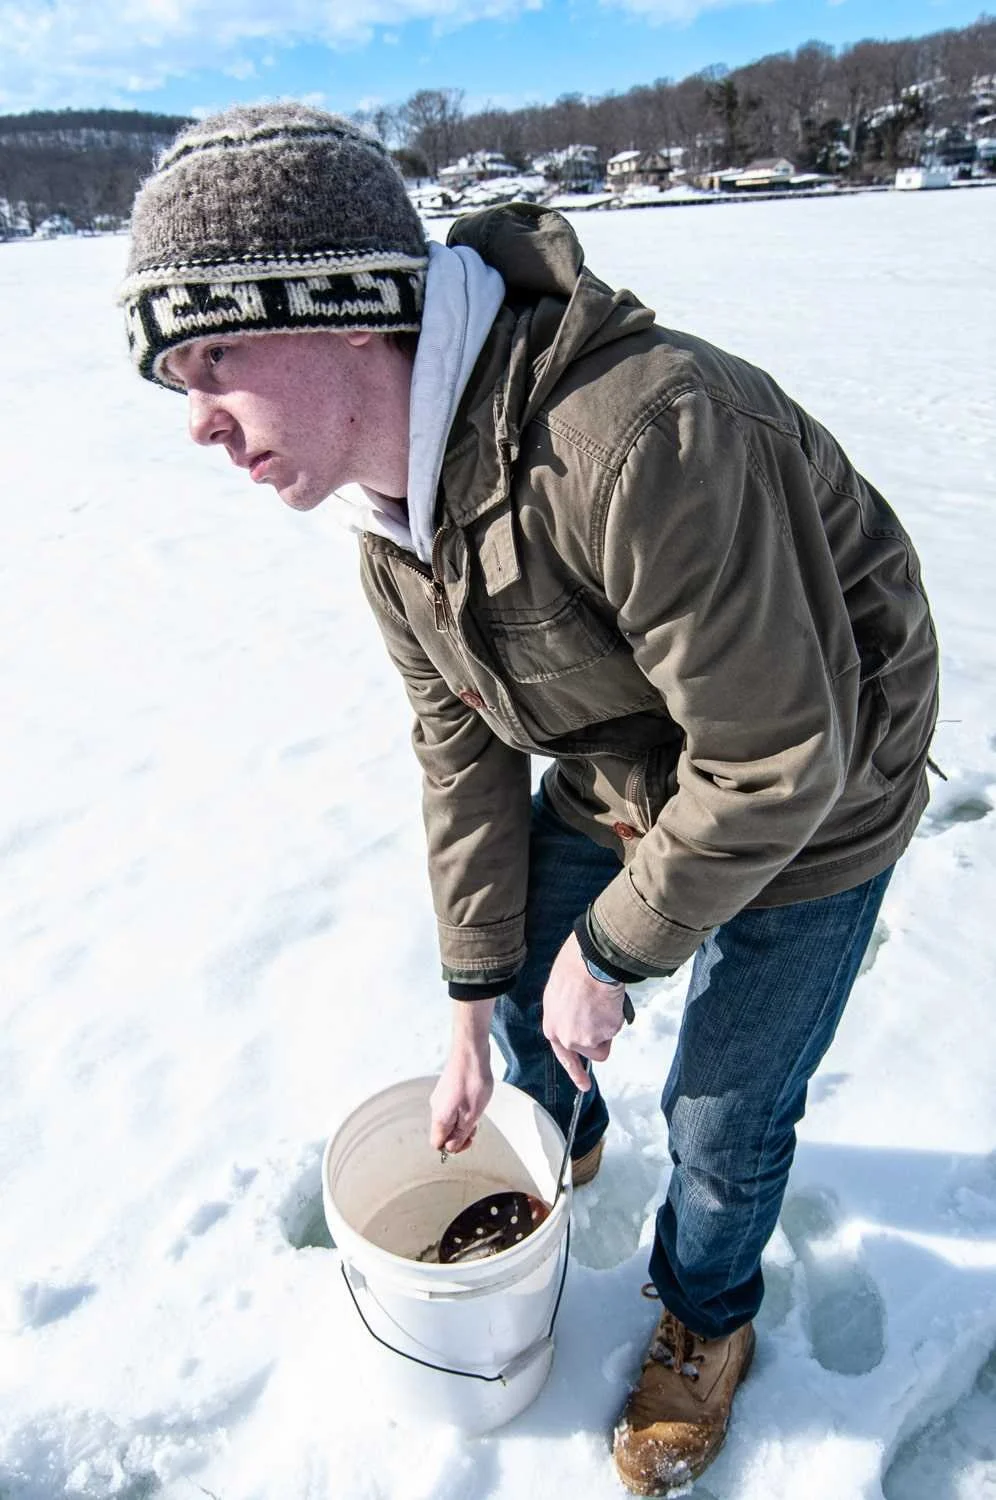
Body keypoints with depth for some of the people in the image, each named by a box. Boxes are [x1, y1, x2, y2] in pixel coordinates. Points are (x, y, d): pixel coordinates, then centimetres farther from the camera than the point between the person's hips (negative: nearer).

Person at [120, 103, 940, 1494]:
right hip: (618, 783, 7)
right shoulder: (388, 518, -9)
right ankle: (559, 1142, 55)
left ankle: (706, 1326, 43)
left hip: (805, 806, -6)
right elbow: (465, 754, -3)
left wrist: (609, 952, -17)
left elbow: (775, 768, -32)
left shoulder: (638, 439, -38)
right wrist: (471, 1015, 2)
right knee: (524, 983, 18)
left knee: (722, 1117, 7)